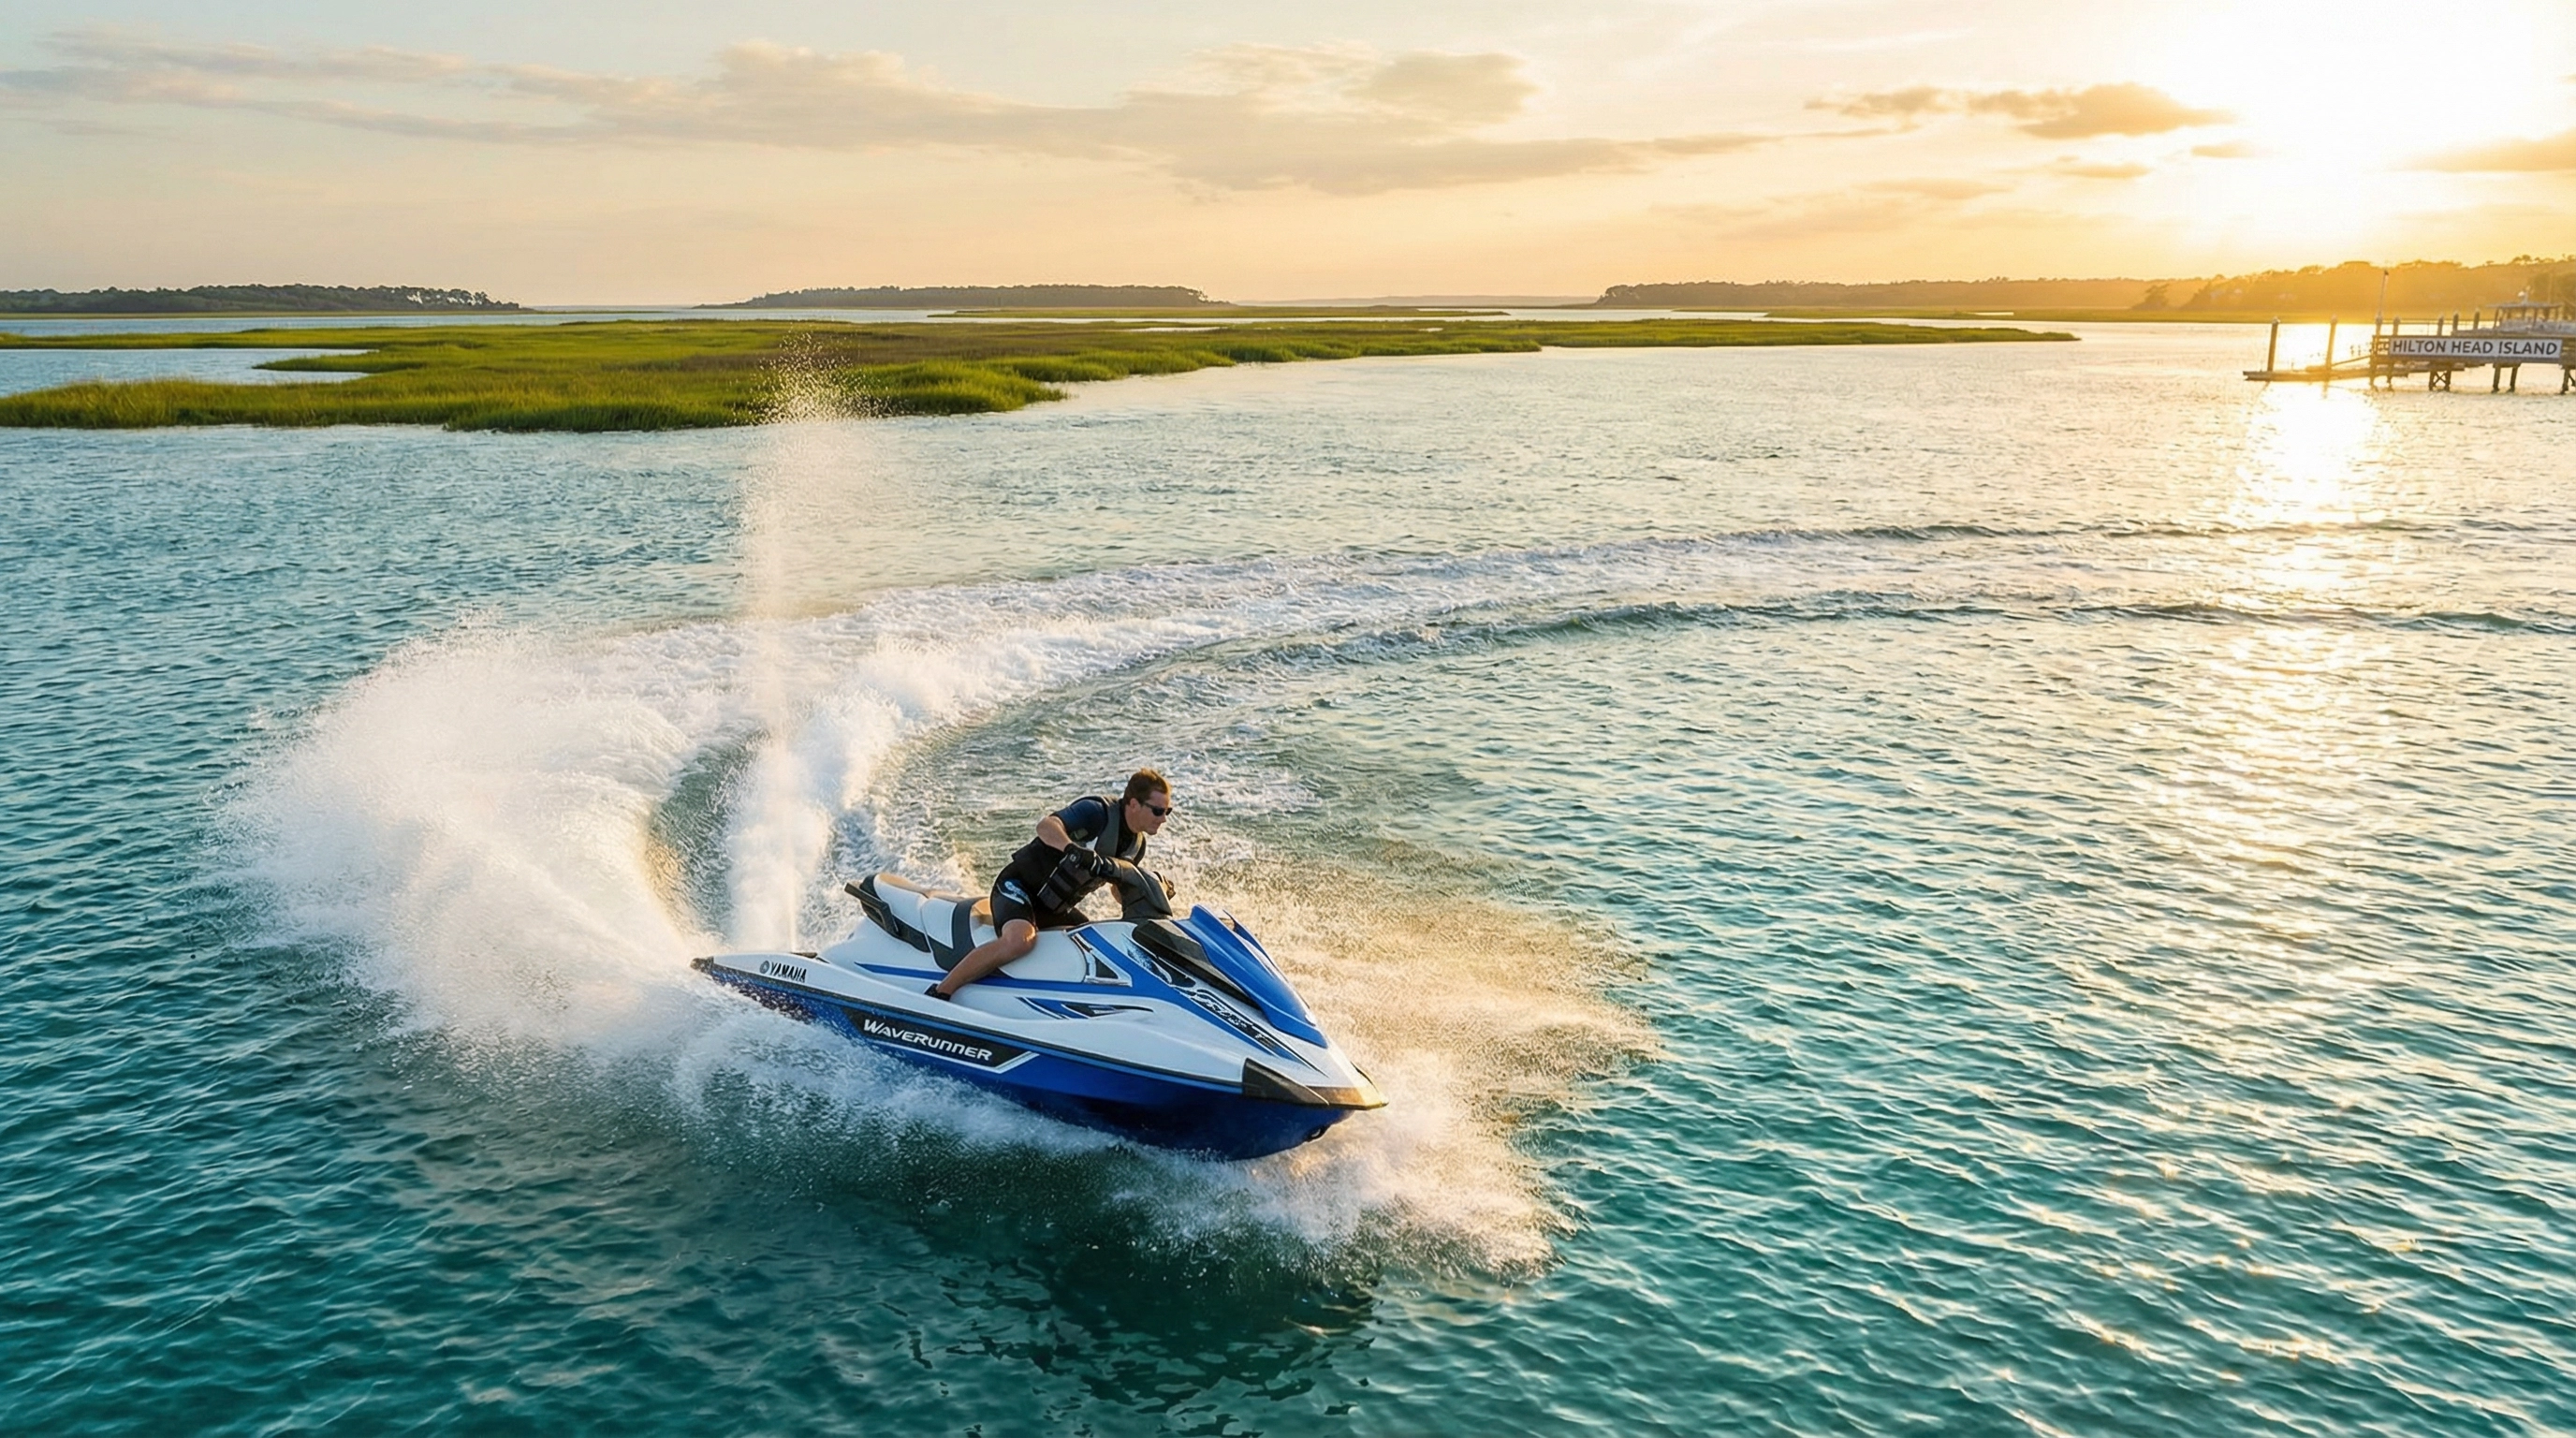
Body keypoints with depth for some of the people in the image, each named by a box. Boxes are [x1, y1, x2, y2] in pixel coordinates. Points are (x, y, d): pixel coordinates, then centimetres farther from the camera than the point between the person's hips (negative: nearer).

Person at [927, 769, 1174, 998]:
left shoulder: (1137, 845, 5)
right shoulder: (1097, 811, -19)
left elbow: (1123, 891, 17)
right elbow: (1046, 826, -34)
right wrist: (1073, 849, -53)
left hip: (1056, 909, 9)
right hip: (1018, 886, -9)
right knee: (1020, 940, -36)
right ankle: (938, 993, -30)